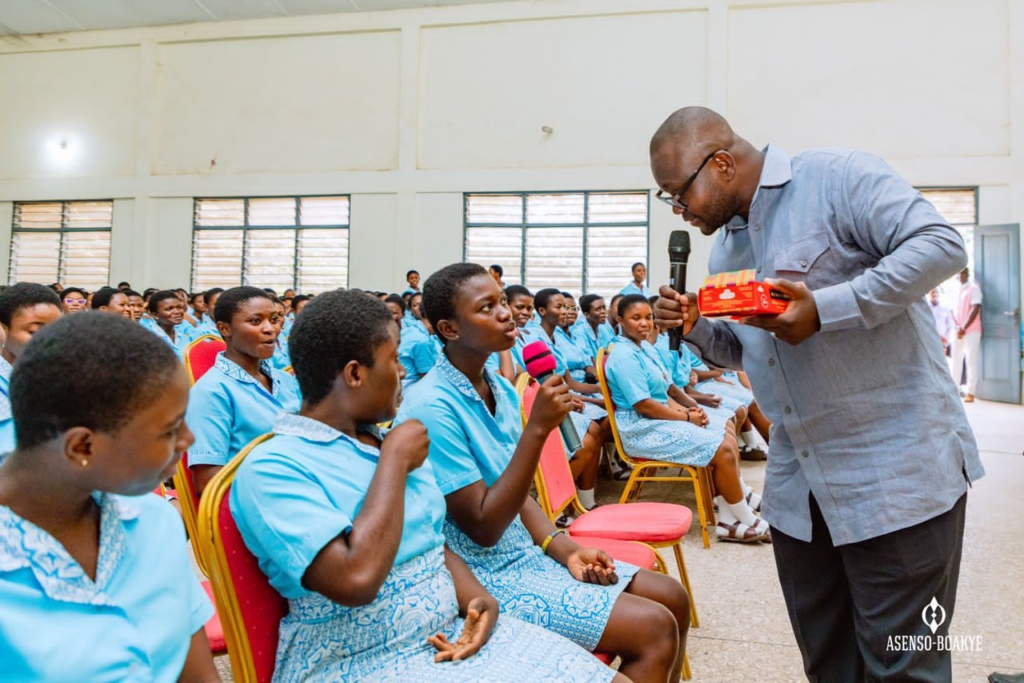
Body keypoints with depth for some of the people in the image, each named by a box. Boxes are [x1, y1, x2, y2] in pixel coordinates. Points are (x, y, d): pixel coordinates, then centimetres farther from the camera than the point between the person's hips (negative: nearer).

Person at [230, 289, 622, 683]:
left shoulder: (387, 443, 10)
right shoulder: (271, 468, -14)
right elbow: (356, 580, -26)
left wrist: (478, 599, -5)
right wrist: (395, 459, -15)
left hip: (455, 632, 7)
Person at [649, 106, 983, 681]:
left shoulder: (836, 178, -10)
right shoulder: (726, 248, 13)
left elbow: (942, 245, -19)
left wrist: (824, 308, -25)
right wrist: (694, 327, 0)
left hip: (898, 469, -7)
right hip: (798, 485, 8)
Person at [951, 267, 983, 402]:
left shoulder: (974, 289, -4)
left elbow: (975, 310, -12)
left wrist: (964, 328, -17)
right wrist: (957, 327, -3)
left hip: (971, 330, -6)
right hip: (957, 331, 6)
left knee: (971, 360, -7)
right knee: (956, 359, 8)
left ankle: (970, 392, -9)